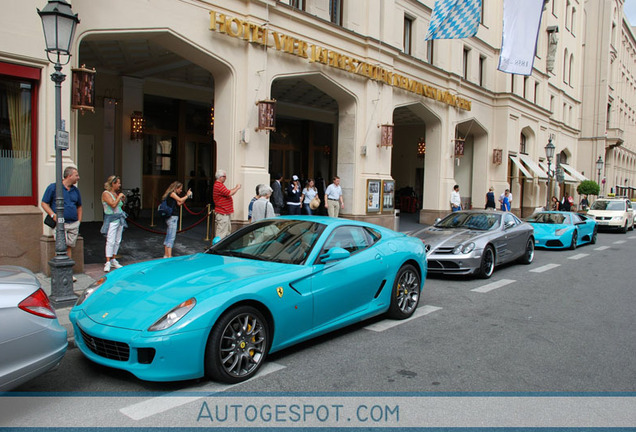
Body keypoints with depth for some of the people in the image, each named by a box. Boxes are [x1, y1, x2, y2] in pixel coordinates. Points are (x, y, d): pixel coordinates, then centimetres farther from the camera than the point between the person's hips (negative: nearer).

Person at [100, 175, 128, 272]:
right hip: (111, 220, -8)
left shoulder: (116, 193, 15)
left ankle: (113, 260, 16)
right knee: (110, 241, -11)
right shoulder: (106, 193, -8)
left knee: (117, 241, 8)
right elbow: (113, 204, -22)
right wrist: (119, 197, -11)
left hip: (120, 219, 8)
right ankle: (108, 262, -9)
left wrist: (123, 199, 8)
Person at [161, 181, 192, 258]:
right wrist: (188, 195, -5)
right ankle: (169, 256, -11)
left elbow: (179, 203, 15)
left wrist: (187, 195, 10)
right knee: (171, 237, -10)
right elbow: (180, 200, -19)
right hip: (172, 218, -10)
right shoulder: (172, 193, -10)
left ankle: (166, 255, 19)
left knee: (168, 237, 13)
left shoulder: (173, 194, 17)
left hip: (171, 218, 10)